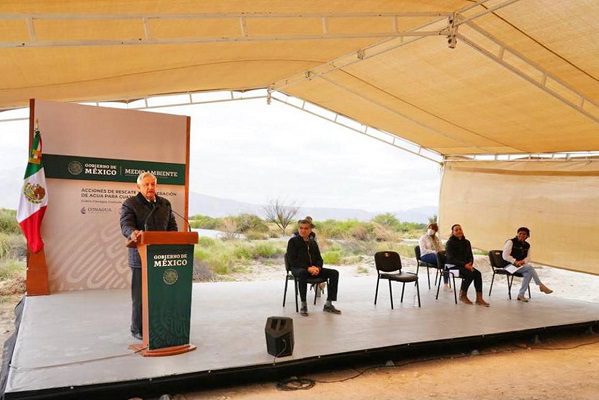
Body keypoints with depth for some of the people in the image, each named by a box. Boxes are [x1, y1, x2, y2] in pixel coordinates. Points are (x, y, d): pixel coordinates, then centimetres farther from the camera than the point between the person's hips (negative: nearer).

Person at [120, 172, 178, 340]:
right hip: (140, 256, -4)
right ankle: (138, 329, 14)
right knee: (140, 295, 2)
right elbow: (125, 224, -14)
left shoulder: (165, 204, 15)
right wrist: (133, 233, -37)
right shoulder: (130, 204, 0)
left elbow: (172, 226, 14)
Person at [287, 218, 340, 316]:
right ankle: (303, 305, -32)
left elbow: (319, 259, 16)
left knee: (334, 273, -13)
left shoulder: (313, 242, 18)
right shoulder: (293, 241, 1)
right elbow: (292, 260, -9)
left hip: (313, 269, 6)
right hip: (297, 269, -6)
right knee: (302, 273, -42)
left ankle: (328, 304, -11)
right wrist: (308, 268, -22)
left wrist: (317, 268, -9)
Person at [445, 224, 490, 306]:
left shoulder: (466, 242, 12)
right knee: (470, 274, -29)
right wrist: (464, 265, -23)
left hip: (465, 265, 6)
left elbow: (470, 256, 13)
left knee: (478, 273, -21)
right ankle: (462, 295, -10)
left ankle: (479, 298, -21)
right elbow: (451, 258, -15)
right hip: (453, 266, -6)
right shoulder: (450, 243, -7)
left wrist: (470, 264, -9)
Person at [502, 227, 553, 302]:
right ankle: (541, 286, -17)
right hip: (509, 265, -6)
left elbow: (528, 257, 10)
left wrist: (523, 261, -13)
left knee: (528, 273, -28)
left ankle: (521, 294, -21)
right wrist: (515, 261, -21)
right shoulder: (511, 242, -5)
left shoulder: (527, 245, 14)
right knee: (530, 267, -28)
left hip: (521, 265, 6)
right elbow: (505, 256, -11)